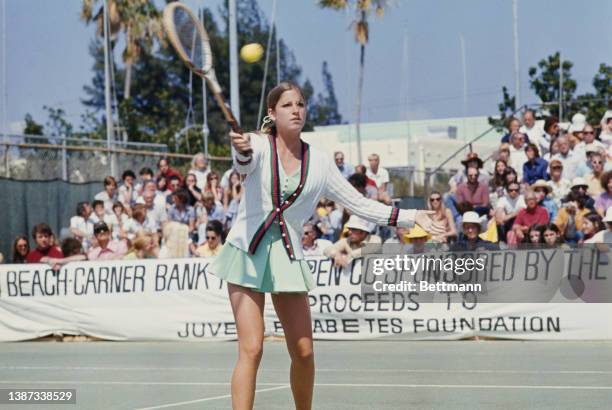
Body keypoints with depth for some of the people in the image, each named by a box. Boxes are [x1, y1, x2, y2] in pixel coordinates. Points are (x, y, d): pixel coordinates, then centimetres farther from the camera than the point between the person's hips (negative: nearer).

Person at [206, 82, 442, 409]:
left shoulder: (319, 163, 6)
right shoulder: (259, 146, -3)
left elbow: (360, 204, 11)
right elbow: (244, 162, -28)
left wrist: (410, 217, 2)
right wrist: (242, 149, -52)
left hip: (288, 258, 3)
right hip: (247, 252, -3)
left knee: (303, 353, 4)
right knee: (251, 349, -12)